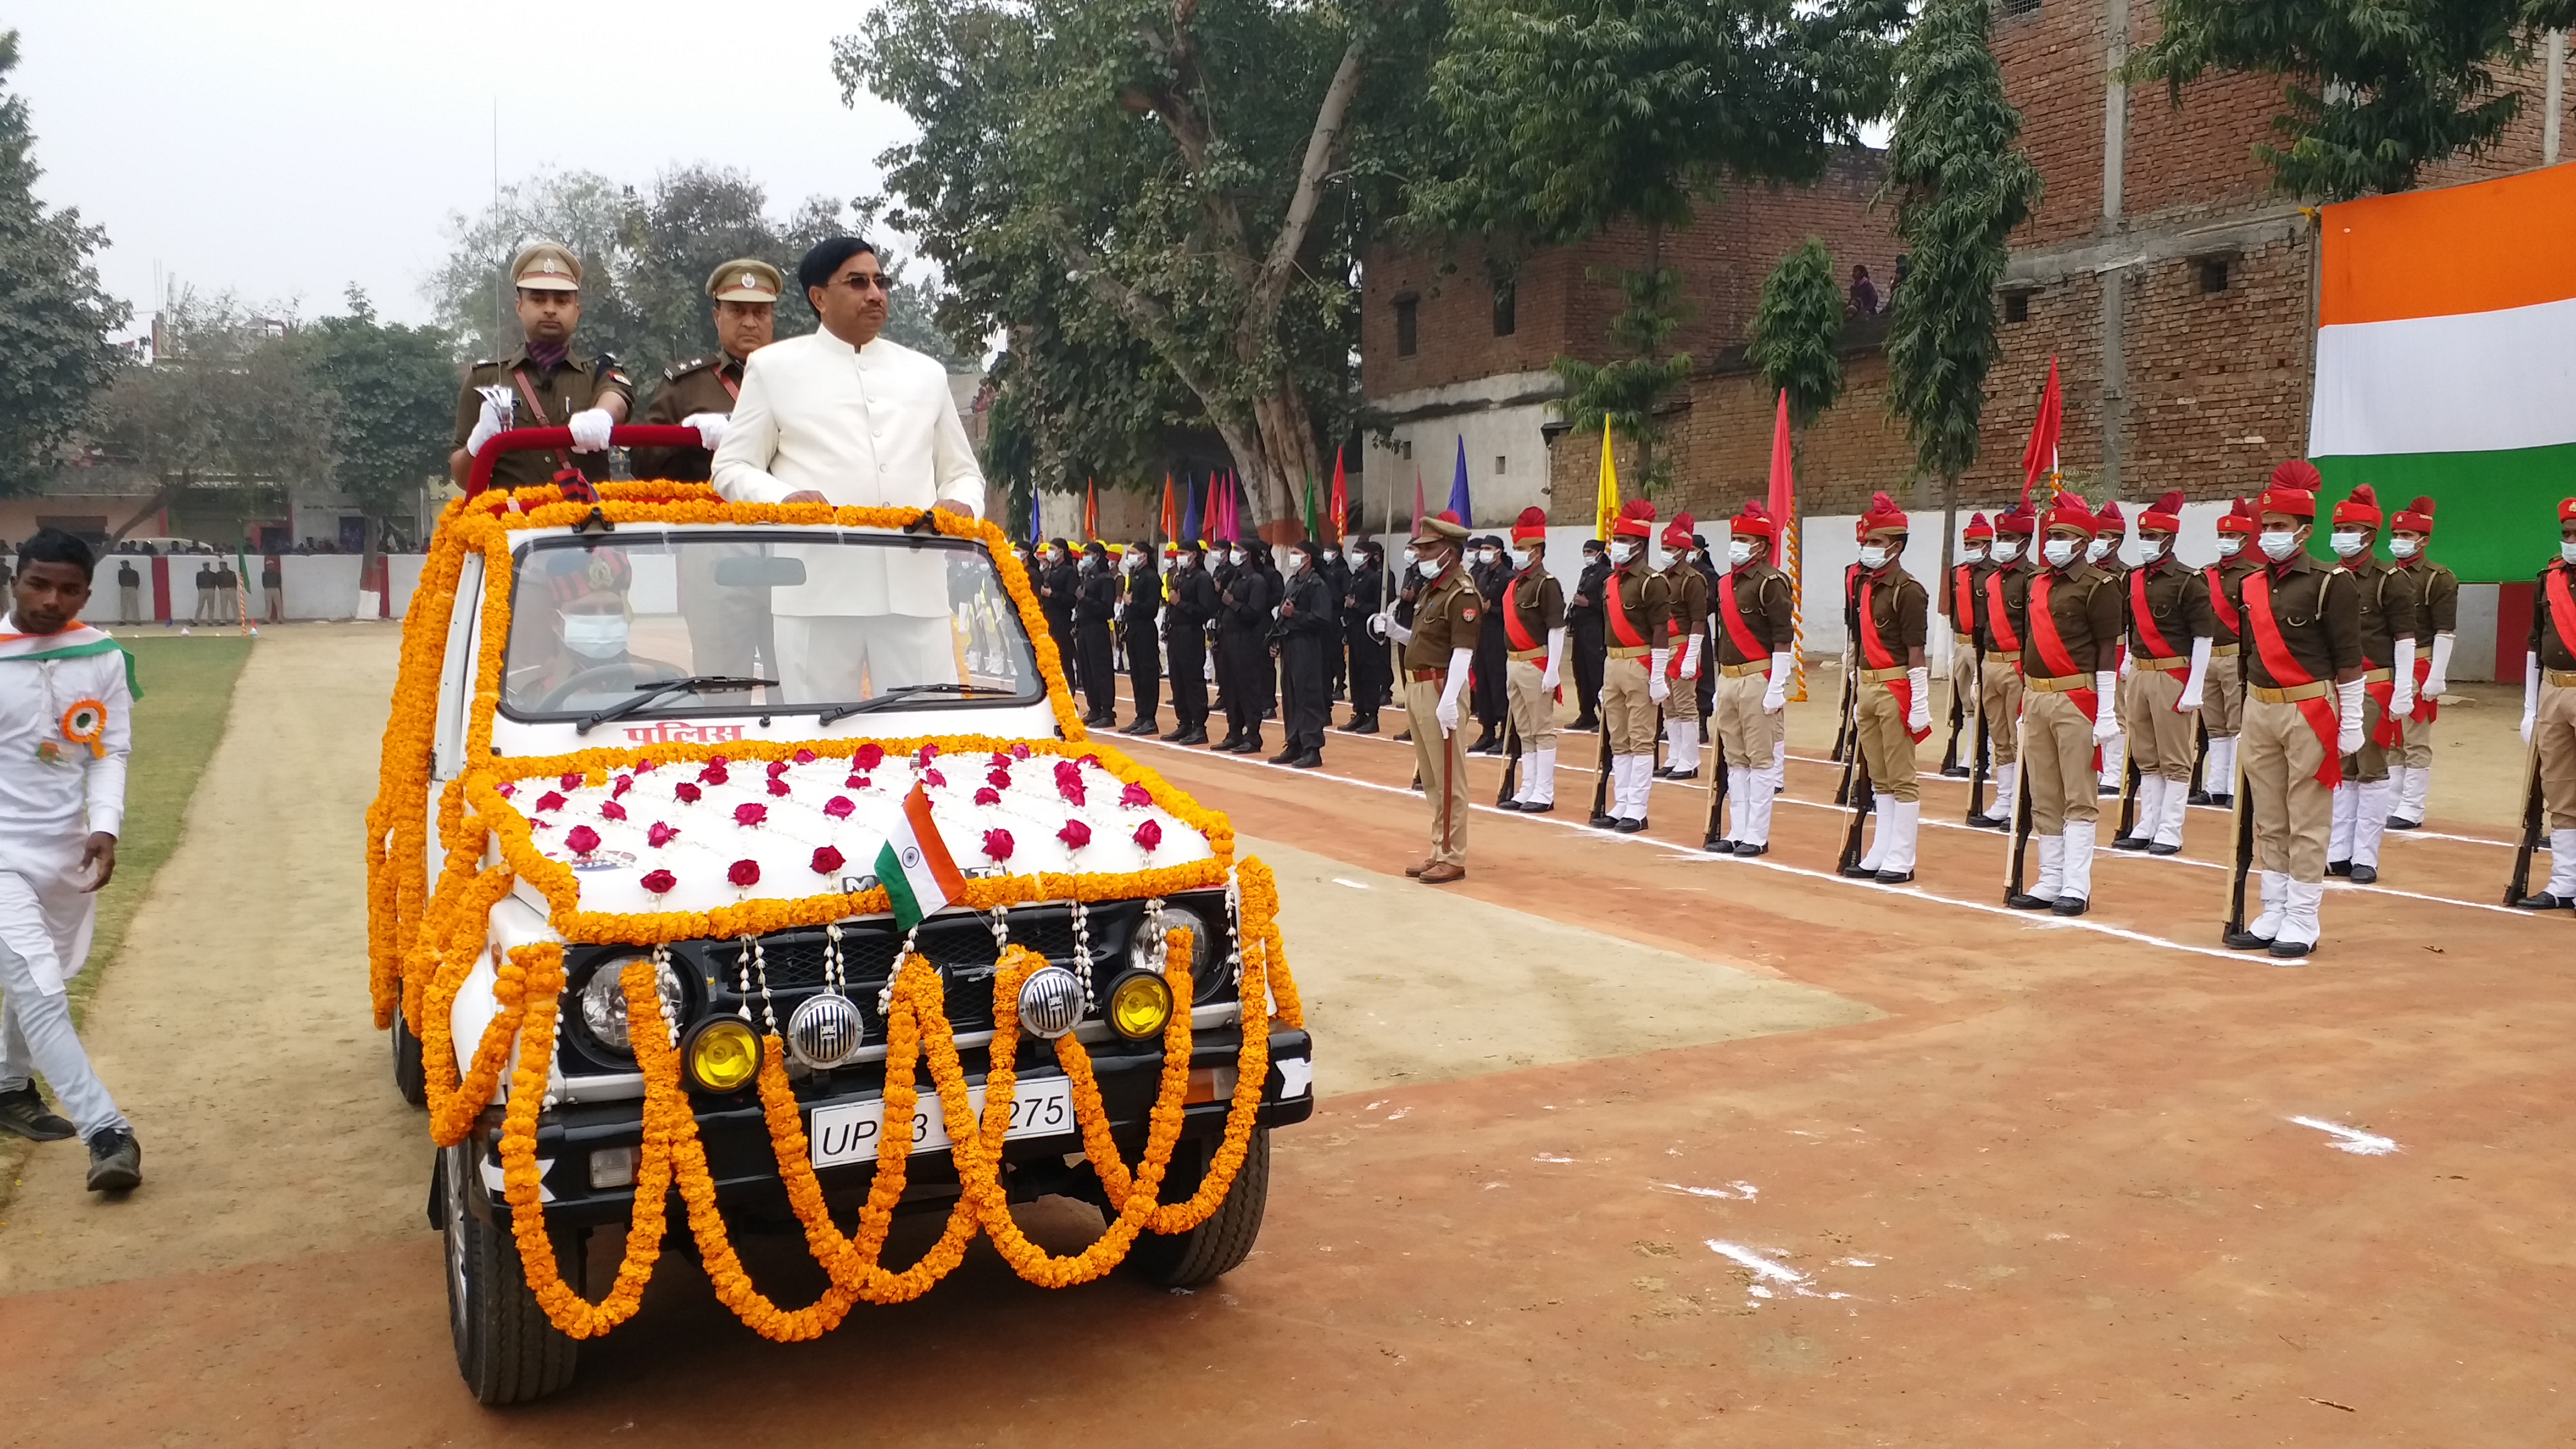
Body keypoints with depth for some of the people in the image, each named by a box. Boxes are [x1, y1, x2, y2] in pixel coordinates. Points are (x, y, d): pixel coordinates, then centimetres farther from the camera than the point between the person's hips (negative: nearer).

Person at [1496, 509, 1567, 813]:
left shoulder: (1547, 584, -11)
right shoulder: (1514, 585, 14)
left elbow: (1557, 630, -16)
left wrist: (1553, 671, -20)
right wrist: (1511, 665, 18)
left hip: (1536, 665, -9)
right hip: (1514, 664, 9)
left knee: (1543, 730, -2)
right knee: (1524, 732, 13)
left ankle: (1544, 794, 3)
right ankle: (1527, 790, 20)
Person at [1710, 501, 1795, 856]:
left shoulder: (1771, 581, -10)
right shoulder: (1725, 582, 14)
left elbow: (1784, 637, -14)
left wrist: (1777, 688, -18)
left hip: (1759, 681, -8)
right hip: (1729, 680, 8)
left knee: (1760, 760, -2)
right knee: (1734, 761, 11)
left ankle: (1757, 836, 3)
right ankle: (1737, 831, 18)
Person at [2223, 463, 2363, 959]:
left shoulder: (2331, 583, -8)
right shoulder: (2251, 586, 10)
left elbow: (2348, 659, -8)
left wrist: (2351, 726, -9)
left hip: (2310, 712, -6)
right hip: (2260, 711, 6)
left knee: (2307, 823, 0)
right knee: (2268, 821, 10)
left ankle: (2303, 921, 8)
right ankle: (2273, 915, 19)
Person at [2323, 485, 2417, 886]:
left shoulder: (2389, 580, -4)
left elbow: (2405, 638, -7)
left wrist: (2403, 694, -14)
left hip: (2375, 687, -5)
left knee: (2372, 771, 0)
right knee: (2341, 771, 9)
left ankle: (2365, 857, 5)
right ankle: (2339, 854, 14)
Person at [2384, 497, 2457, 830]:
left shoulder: (2439, 579, -6)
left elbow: (2445, 631, -11)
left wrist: (2437, 677, -17)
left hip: (2417, 669, -6)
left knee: (2415, 742, 0)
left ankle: (2411, 809, 6)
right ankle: (2390, 803, 20)